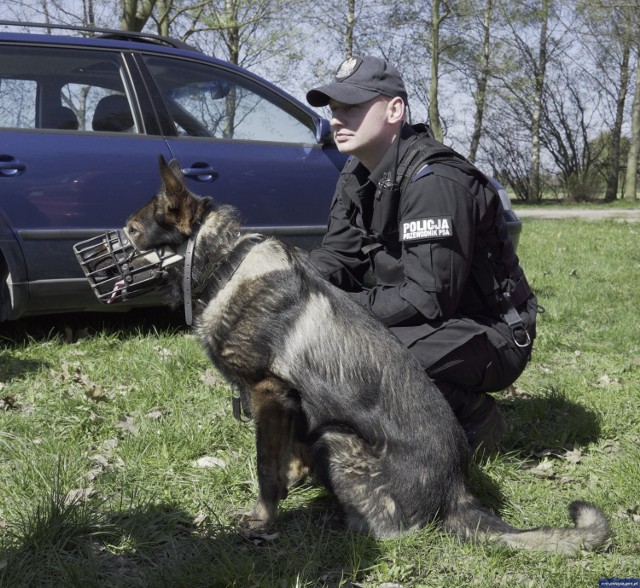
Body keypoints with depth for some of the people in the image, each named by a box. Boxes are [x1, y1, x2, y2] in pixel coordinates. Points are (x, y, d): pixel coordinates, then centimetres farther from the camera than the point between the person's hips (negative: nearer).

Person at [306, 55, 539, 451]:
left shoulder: (433, 181, -24)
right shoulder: (358, 177, 5)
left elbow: (429, 297, -28)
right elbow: (336, 256, 4)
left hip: (492, 338, -9)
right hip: (422, 323, 9)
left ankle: (472, 417, -6)